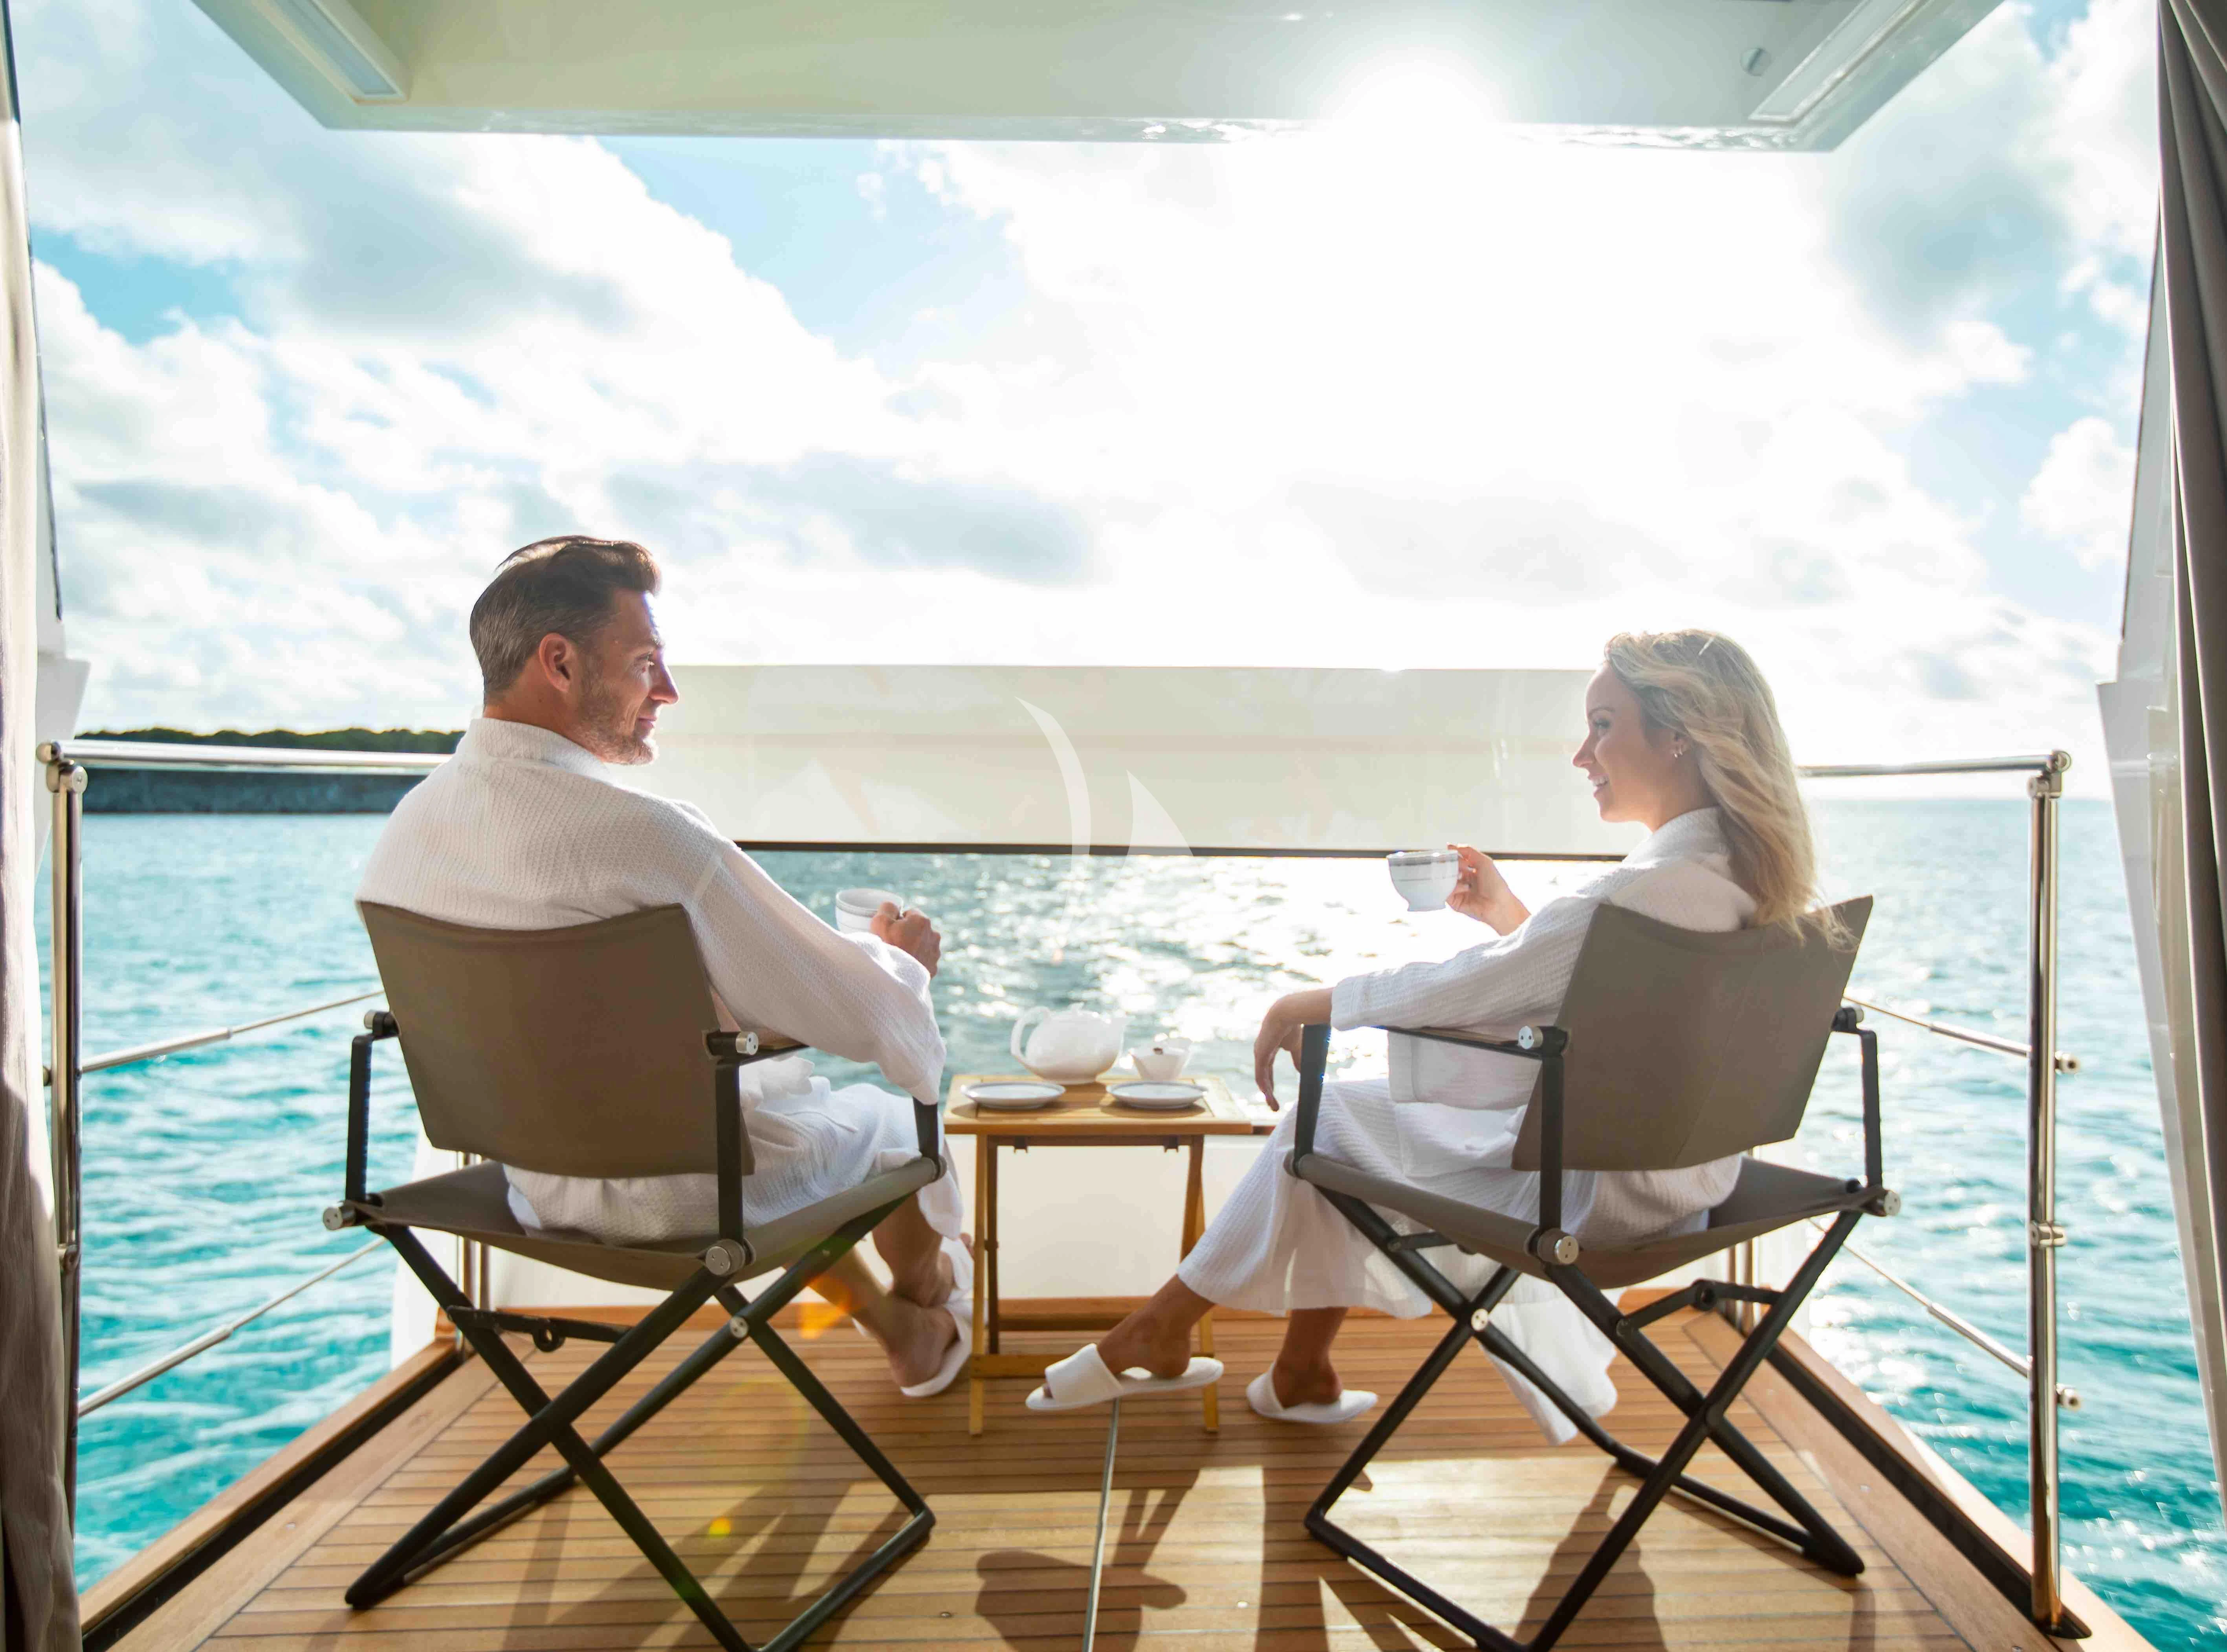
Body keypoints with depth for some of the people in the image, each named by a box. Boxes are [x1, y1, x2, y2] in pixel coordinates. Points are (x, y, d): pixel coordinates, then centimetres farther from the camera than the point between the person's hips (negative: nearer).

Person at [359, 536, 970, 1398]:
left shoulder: (404, 827, -7)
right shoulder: (644, 835, -32)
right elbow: (867, 1018, -25)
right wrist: (903, 955, 0)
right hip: (687, 1196, -7)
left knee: (785, 1080, 31)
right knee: (889, 1111, 21)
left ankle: (896, 1331, 47)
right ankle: (925, 1293, 55)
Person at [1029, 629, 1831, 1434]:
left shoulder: (1653, 889, -28)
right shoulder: (1748, 870, 2)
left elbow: (1451, 991, -23)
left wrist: (1298, 1006, -10)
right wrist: (1509, 916, 9)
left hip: (1601, 1197, -9)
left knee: (1323, 1122, 0)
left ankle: (1159, 1331, 20)